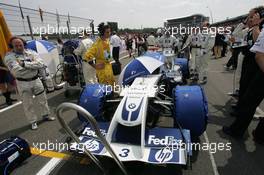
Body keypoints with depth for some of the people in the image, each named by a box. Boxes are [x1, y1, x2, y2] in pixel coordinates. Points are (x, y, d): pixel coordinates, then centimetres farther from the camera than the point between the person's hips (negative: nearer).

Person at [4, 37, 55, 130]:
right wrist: (33, 66, -15)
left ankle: (46, 115, 36)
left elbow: (41, 64, -16)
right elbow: (17, 72, -23)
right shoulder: (9, 57, -10)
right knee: (28, 104, 9)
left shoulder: (31, 52, -1)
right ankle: (33, 121, 26)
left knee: (42, 99, 15)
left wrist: (25, 64, -23)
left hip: (36, 80, 3)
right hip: (23, 83, -2)